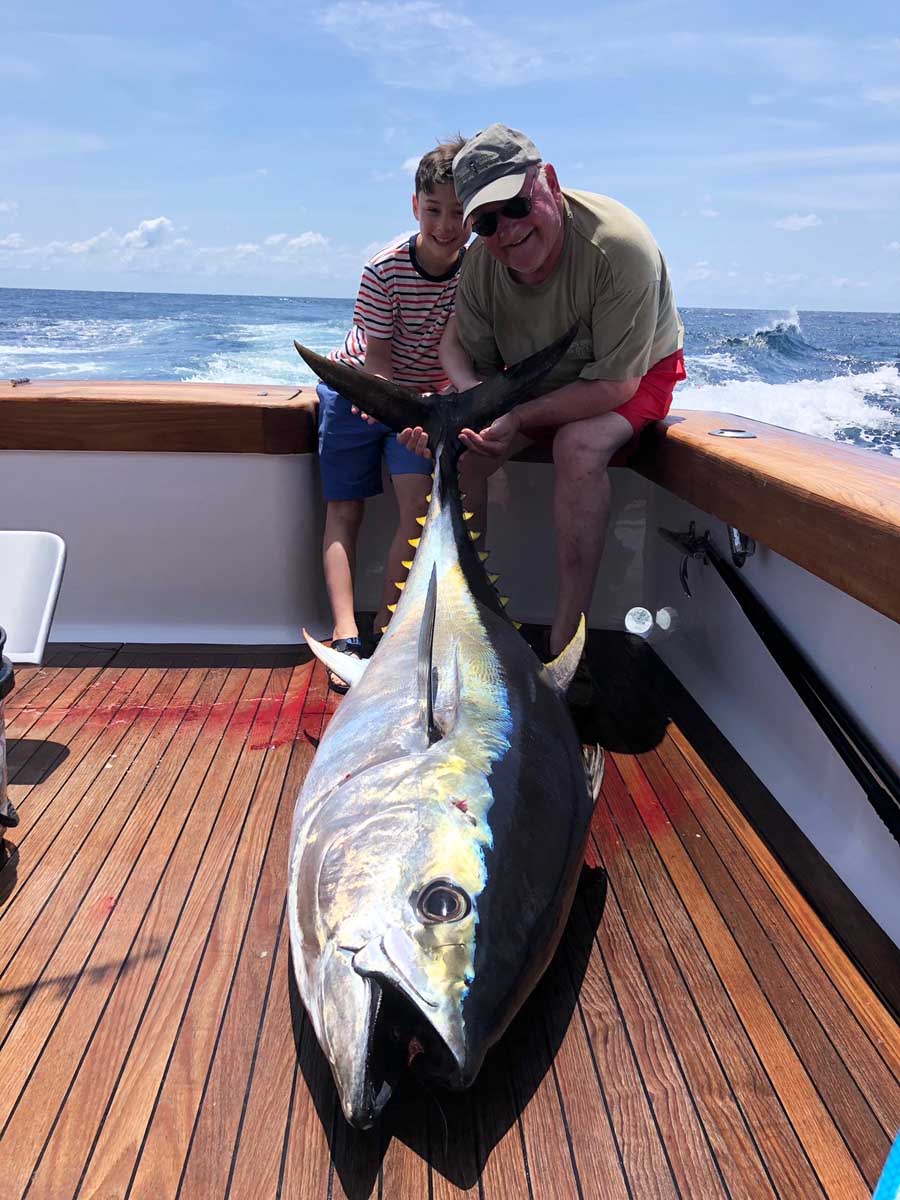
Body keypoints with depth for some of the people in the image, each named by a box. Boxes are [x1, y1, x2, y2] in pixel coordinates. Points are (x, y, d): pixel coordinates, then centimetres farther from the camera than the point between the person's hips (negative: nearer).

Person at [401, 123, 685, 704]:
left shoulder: (619, 246, -32)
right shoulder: (481, 262, -16)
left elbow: (615, 383, -29)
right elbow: (475, 365, -8)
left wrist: (519, 418, -36)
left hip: (637, 376, -5)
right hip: (537, 378, 5)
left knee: (580, 446, -37)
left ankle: (566, 651, -30)